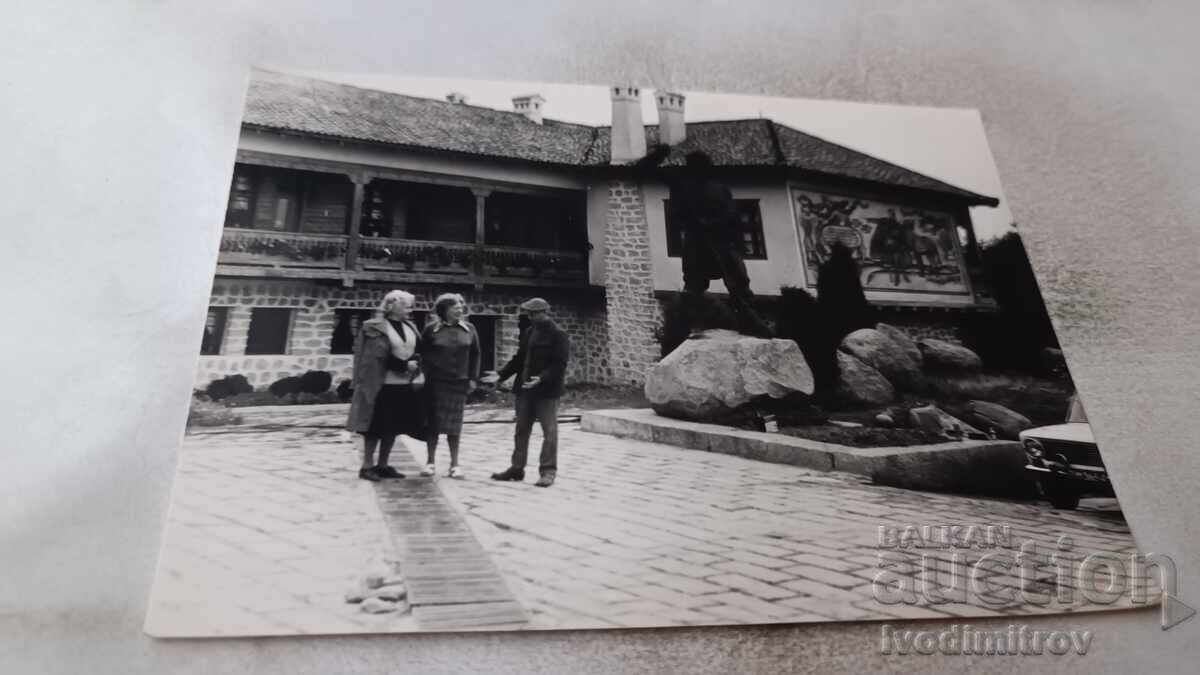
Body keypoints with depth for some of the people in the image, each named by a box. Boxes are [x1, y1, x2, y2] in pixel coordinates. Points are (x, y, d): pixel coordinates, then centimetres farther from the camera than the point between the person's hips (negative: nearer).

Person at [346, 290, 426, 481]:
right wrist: (404, 365, -16)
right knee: (376, 427, 0)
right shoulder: (376, 328, -9)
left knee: (393, 427, 10)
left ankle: (382, 465, 19)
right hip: (383, 384, -7)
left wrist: (415, 364, -4)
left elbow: (419, 352, 17)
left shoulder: (411, 328, 11)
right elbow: (378, 357, -15)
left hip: (406, 385, 7)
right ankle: (367, 466, 10)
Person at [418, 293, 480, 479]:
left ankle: (454, 463, 14)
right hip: (436, 382, -1)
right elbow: (423, 354, 3)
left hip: (459, 382, 2)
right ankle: (430, 462, 15)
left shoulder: (469, 330, 5)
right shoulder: (432, 329, -1)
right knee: (434, 422, 4)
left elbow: (475, 355, 9)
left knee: (454, 423, 6)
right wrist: (427, 375, -5)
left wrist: (473, 378, 4)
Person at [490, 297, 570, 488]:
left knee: (549, 431, -1)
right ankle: (517, 468, 22)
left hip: (546, 391, -8)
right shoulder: (528, 333, 13)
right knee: (521, 430, 13)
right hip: (524, 389, 8)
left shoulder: (557, 335, -10)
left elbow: (559, 364, -16)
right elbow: (519, 359, 17)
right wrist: (501, 375, 8)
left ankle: (548, 471, 6)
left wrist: (542, 378, -28)